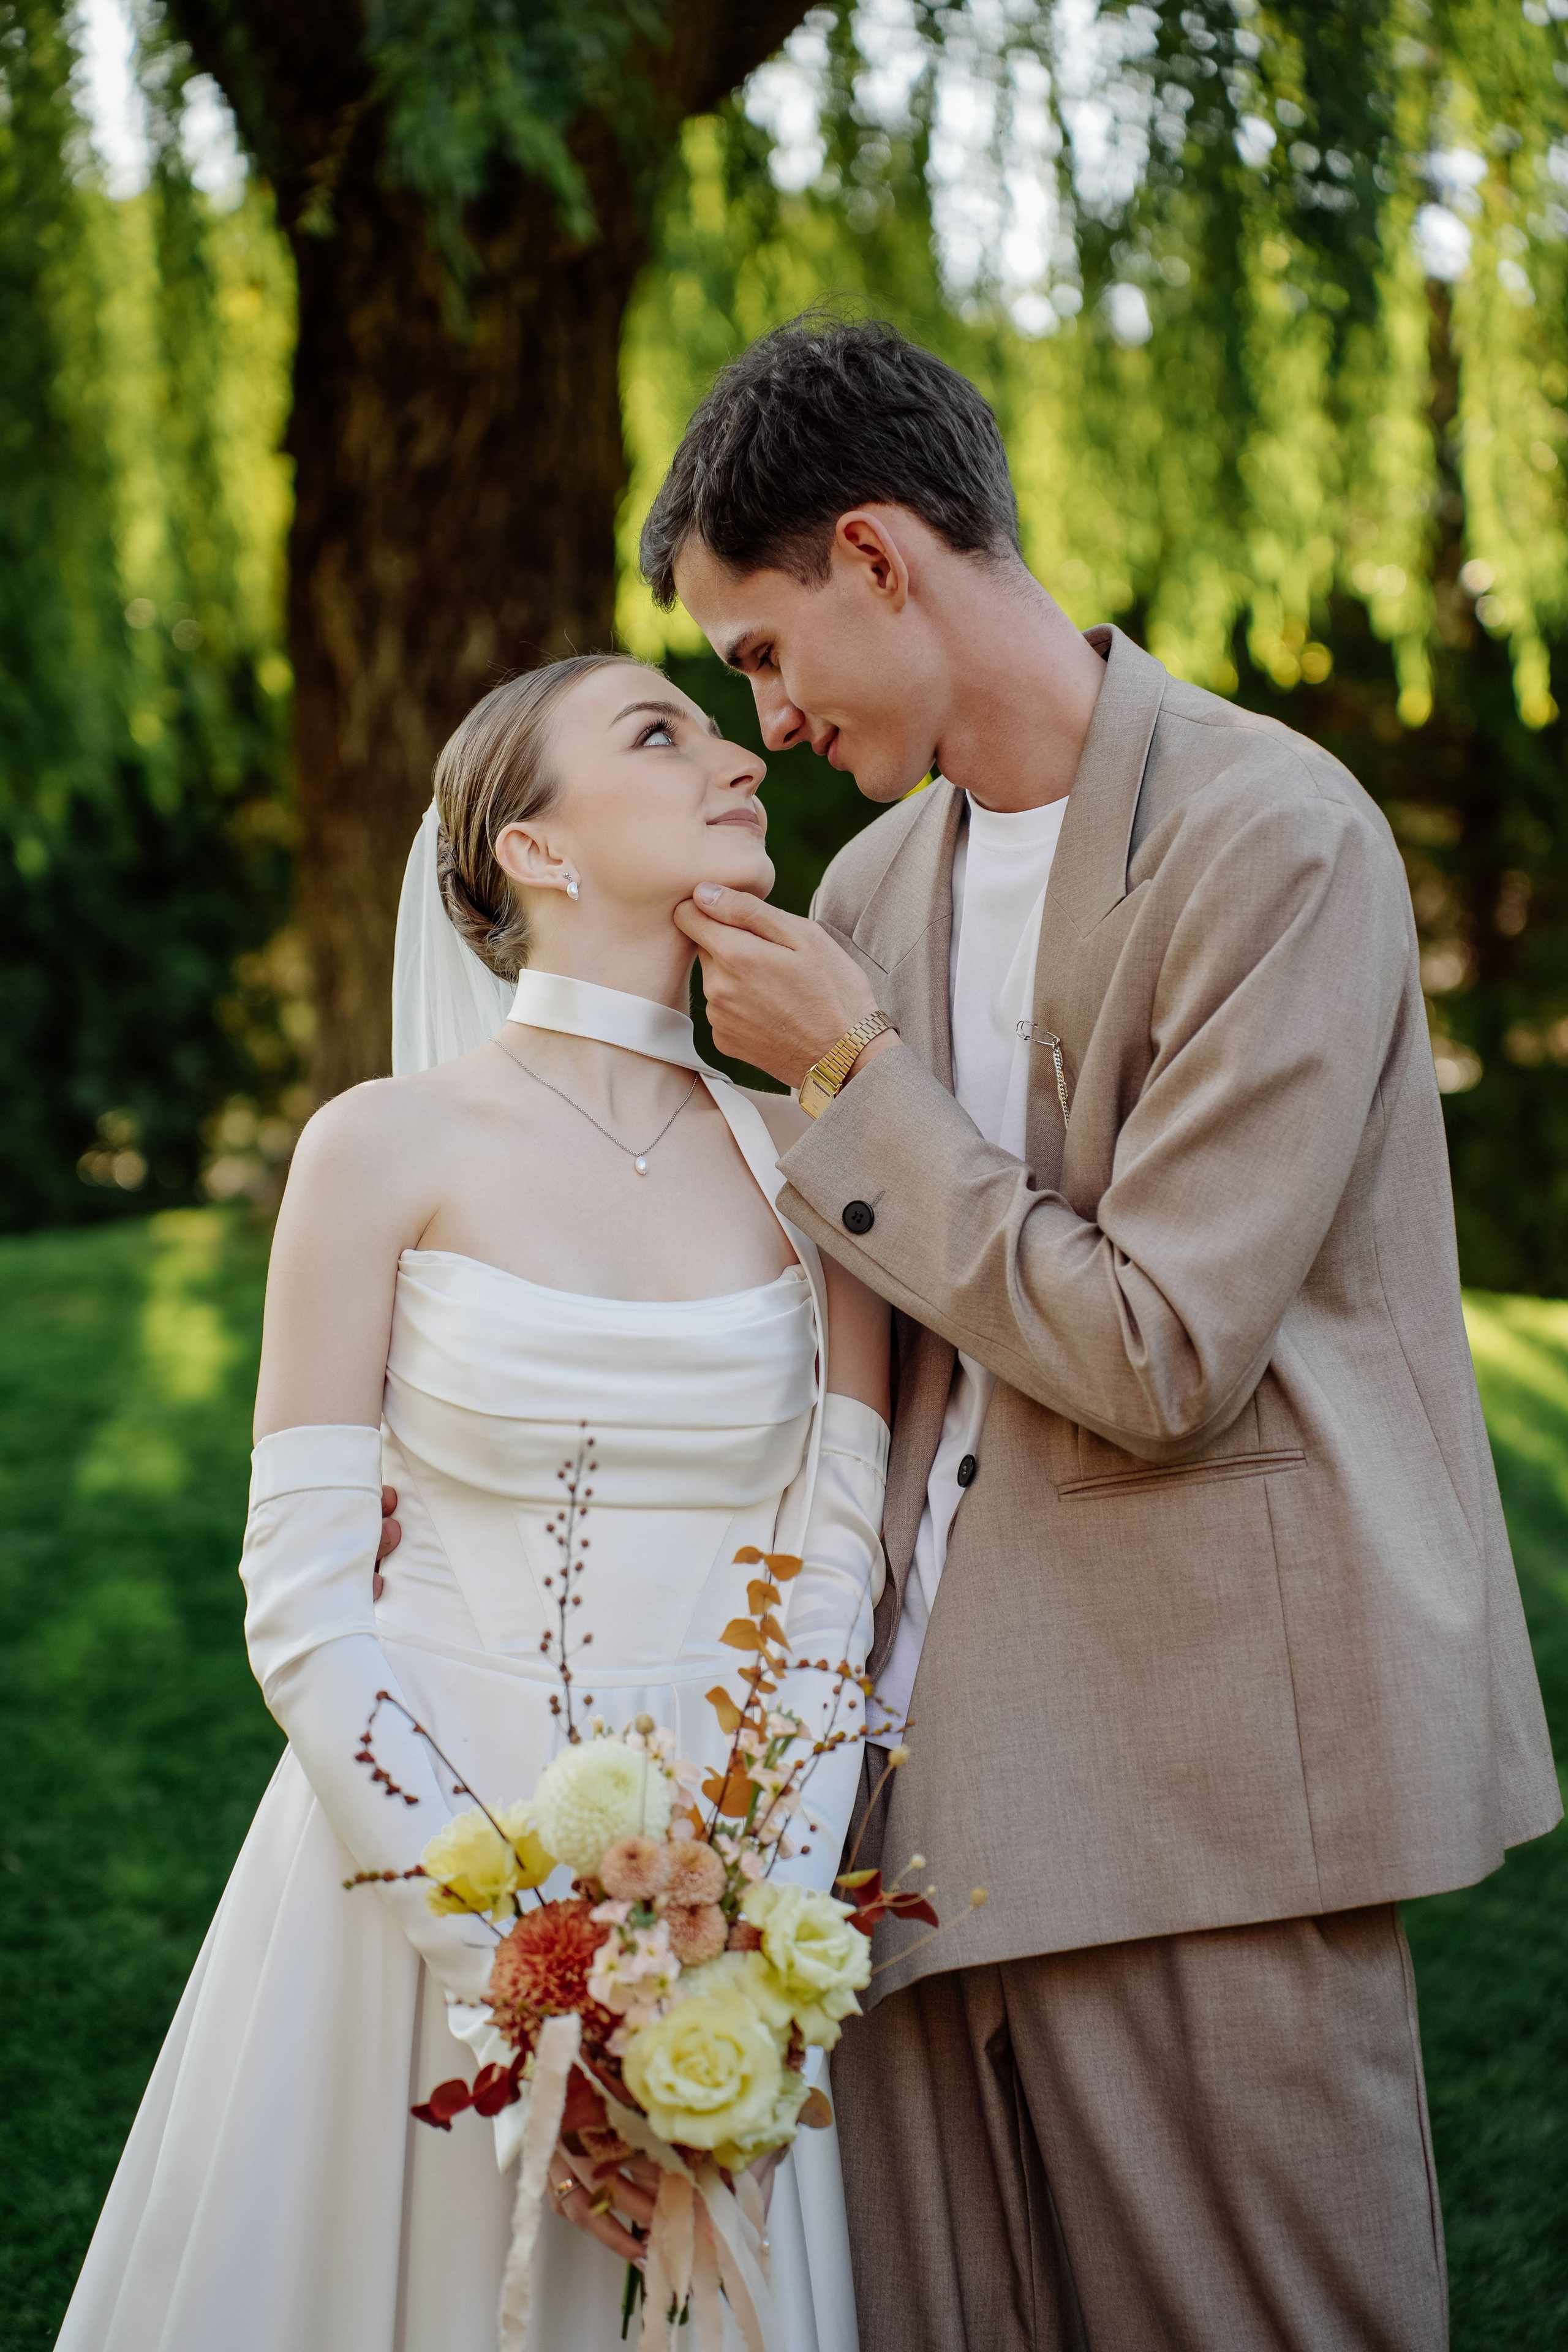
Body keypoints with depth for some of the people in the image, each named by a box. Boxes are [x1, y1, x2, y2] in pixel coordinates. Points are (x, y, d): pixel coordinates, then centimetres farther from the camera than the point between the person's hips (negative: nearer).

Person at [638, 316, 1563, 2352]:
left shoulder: (1277, 838, -13)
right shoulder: (878, 881, 11)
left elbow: (1157, 1359, -17)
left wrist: (852, 1075, -10)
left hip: (1203, 1781, -6)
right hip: (944, 1763, 7)